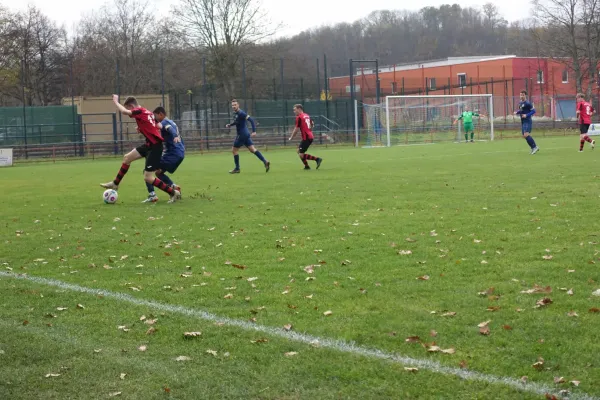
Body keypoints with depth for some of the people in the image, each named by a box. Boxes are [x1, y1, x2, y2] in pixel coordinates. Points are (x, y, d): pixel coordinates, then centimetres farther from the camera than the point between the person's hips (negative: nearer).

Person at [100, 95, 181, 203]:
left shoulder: (139, 111, -14)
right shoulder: (147, 112, 12)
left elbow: (124, 111, -29)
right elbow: (157, 127, 20)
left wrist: (115, 101, -12)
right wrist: (141, 128, 10)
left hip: (155, 146, -10)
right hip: (150, 144, 10)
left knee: (148, 178, -7)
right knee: (127, 158, 20)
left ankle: (174, 193, 0)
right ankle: (115, 184, 34)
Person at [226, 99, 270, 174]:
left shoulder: (240, 113, -17)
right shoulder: (235, 113, 11)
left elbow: (251, 119, -24)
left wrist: (254, 131, -29)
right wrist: (230, 125, 13)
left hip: (242, 135, -9)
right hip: (245, 134, 9)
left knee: (234, 150, 1)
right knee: (252, 149, 5)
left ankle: (237, 168, 9)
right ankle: (265, 162, -2)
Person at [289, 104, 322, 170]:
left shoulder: (299, 117, -11)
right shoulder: (307, 116, 14)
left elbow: (296, 129, -10)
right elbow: (312, 124, 26)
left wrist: (291, 138, 1)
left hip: (306, 138, -9)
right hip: (311, 136, 9)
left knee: (301, 155, -9)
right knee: (299, 151, 19)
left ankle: (317, 159, -14)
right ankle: (306, 166, 18)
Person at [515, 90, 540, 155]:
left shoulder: (527, 103, -12)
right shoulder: (520, 103, 13)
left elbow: (533, 111, -14)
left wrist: (526, 115, -23)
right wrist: (516, 112, 7)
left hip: (527, 121, -9)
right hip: (523, 122, 9)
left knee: (526, 135, -19)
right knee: (524, 135, 9)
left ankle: (535, 147, -8)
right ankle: (533, 148, 19)